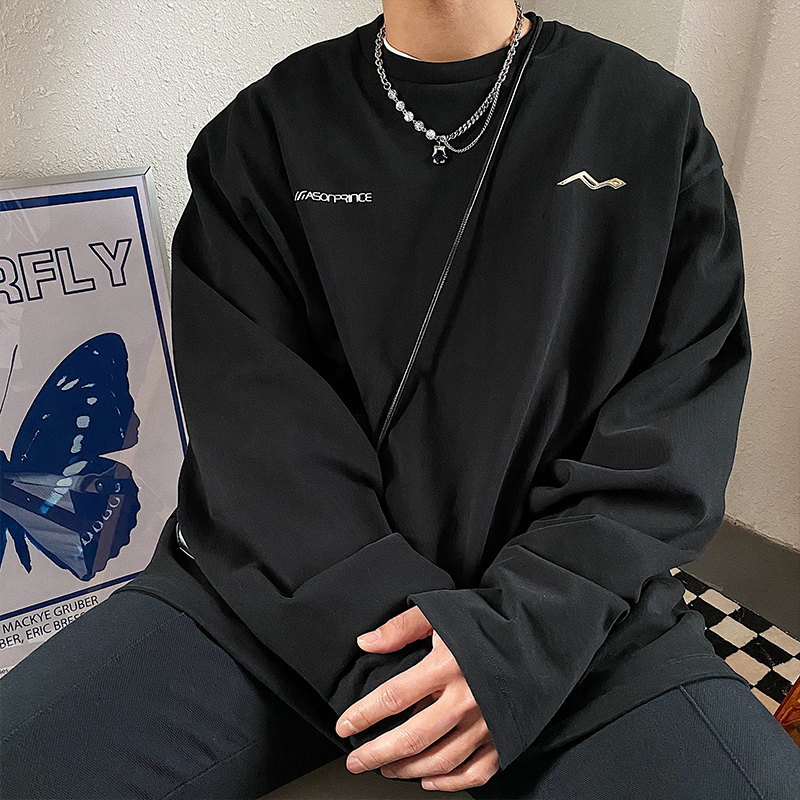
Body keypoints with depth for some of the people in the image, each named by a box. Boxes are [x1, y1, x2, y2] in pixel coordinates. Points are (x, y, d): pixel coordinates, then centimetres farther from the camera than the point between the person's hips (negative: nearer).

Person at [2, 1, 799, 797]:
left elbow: (685, 404, -3)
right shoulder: (263, 128, 6)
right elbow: (250, 404, -4)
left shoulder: (656, 118, 6)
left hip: (567, 605, 0)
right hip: (280, 578, 1)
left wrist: (526, 626, -16)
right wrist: (384, 627, -17)